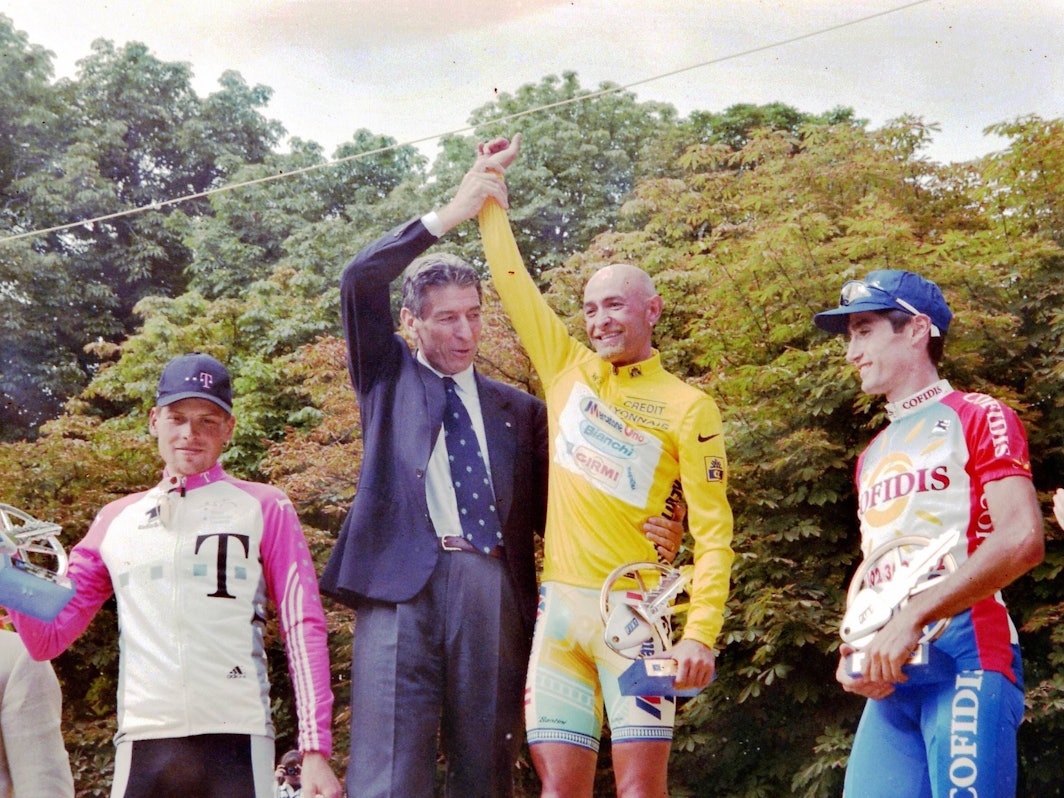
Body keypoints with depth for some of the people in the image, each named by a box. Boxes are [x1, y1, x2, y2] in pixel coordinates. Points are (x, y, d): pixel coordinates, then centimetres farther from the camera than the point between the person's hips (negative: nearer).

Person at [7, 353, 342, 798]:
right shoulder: (115, 521, 18)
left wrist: (315, 751, -8)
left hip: (236, 743, -2)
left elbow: (304, 629, 2)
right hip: (141, 745, 3)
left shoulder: (265, 510, 9)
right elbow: (47, 638, 17)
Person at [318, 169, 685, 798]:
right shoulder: (389, 377, 18)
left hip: (493, 595, 2)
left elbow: (548, 510, 16)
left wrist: (651, 538, -1)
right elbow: (361, 281, 5)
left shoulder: (519, 410, 20)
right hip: (402, 583, -2)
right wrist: (447, 217, 1)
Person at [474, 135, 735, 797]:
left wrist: (701, 633, -15)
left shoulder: (688, 407, 0)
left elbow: (714, 532, -5)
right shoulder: (568, 368, 13)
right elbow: (513, 280, 20)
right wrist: (490, 188, 22)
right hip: (559, 605, 4)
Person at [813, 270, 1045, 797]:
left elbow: (1022, 541, -13)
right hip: (888, 671, 7)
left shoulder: (979, 419, 1)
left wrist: (911, 620, -18)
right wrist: (853, 652, 6)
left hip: (966, 651, -7)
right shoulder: (872, 456, 24)